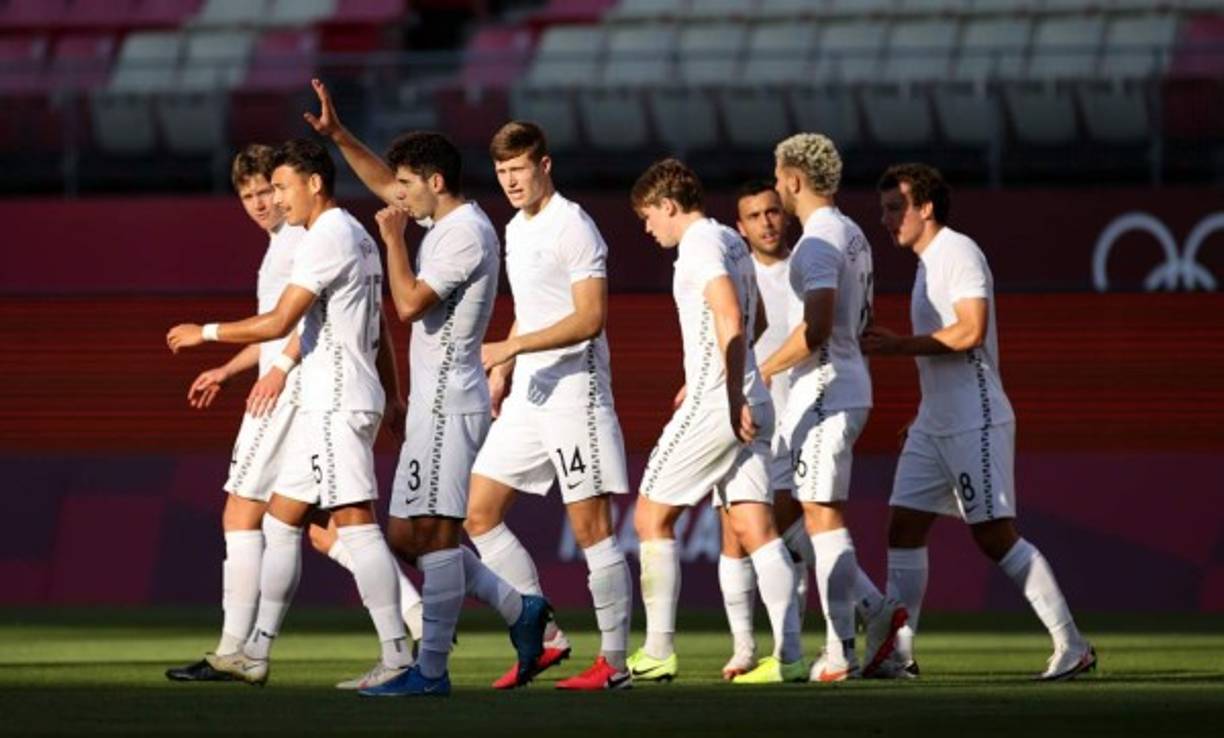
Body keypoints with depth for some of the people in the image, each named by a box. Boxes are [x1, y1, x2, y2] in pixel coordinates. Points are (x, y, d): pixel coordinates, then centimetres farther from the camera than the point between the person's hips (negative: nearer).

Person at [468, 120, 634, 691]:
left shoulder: (572, 227, -12)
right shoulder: (516, 229, 15)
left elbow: (590, 318, -19)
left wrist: (512, 347, -21)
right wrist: (503, 369, 16)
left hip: (573, 391, -9)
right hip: (527, 394, 9)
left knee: (591, 528, -7)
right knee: (478, 516, 6)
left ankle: (614, 663, -2)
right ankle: (545, 635, 12)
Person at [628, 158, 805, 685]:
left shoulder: (700, 244, -10)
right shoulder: (730, 241, 19)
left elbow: (730, 321, -22)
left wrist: (733, 400, -26)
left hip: (715, 406, -9)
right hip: (747, 407, 9)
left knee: (652, 517, 2)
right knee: (754, 528, 3)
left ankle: (658, 652, 1)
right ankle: (789, 655, -6)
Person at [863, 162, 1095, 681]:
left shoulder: (958, 252, -10)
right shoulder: (928, 263, 19)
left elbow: (970, 331, -21)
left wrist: (897, 345, -16)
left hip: (975, 422, -10)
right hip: (933, 424, 10)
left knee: (995, 536, -10)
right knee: (903, 527, 3)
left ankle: (1072, 647, -6)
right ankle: (898, 654, 4)